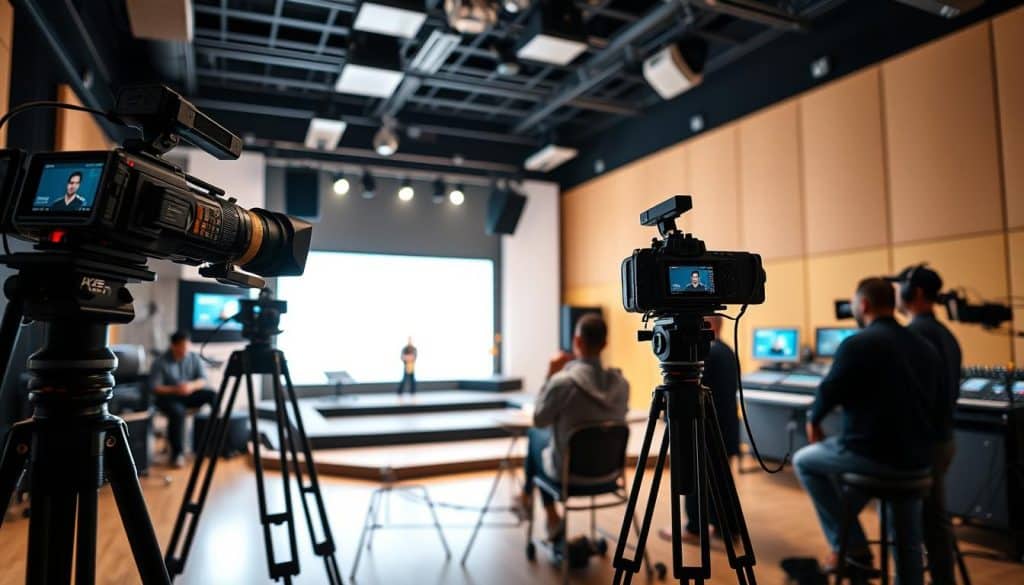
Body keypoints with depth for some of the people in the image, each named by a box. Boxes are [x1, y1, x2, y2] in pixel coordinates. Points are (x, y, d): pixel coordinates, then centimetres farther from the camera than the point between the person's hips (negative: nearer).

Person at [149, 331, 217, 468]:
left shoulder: (194, 357, 0)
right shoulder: (160, 363, -10)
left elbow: (203, 380, -2)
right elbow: (155, 387, -13)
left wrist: (192, 386, -24)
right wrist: (175, 389, -28)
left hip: (190, 394, 4)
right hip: (169, 396, -4)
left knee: (213, 395, -23)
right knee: (177, 412, -36)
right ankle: (177, 453, -22)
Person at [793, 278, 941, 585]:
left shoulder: (858, 344, -12)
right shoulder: (925, 347, 9)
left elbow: (829, 392, -7)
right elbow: (930, 401, 16)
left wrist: (813, 420, 14)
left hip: (873, 455, -7)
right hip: (917, 458, 7)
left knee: (804, 461, 17)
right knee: (907, 539, 23)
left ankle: (849, 545, 15)